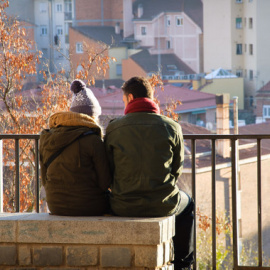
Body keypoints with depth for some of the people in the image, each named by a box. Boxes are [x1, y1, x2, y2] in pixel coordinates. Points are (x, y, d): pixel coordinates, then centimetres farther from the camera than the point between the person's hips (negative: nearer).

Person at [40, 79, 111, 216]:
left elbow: (45, 180, 7)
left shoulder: (46, 139, 0)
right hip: (89, 207, -5)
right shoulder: (93, 141, -16)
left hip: (56, 206, 5)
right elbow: (105, 182, -12)